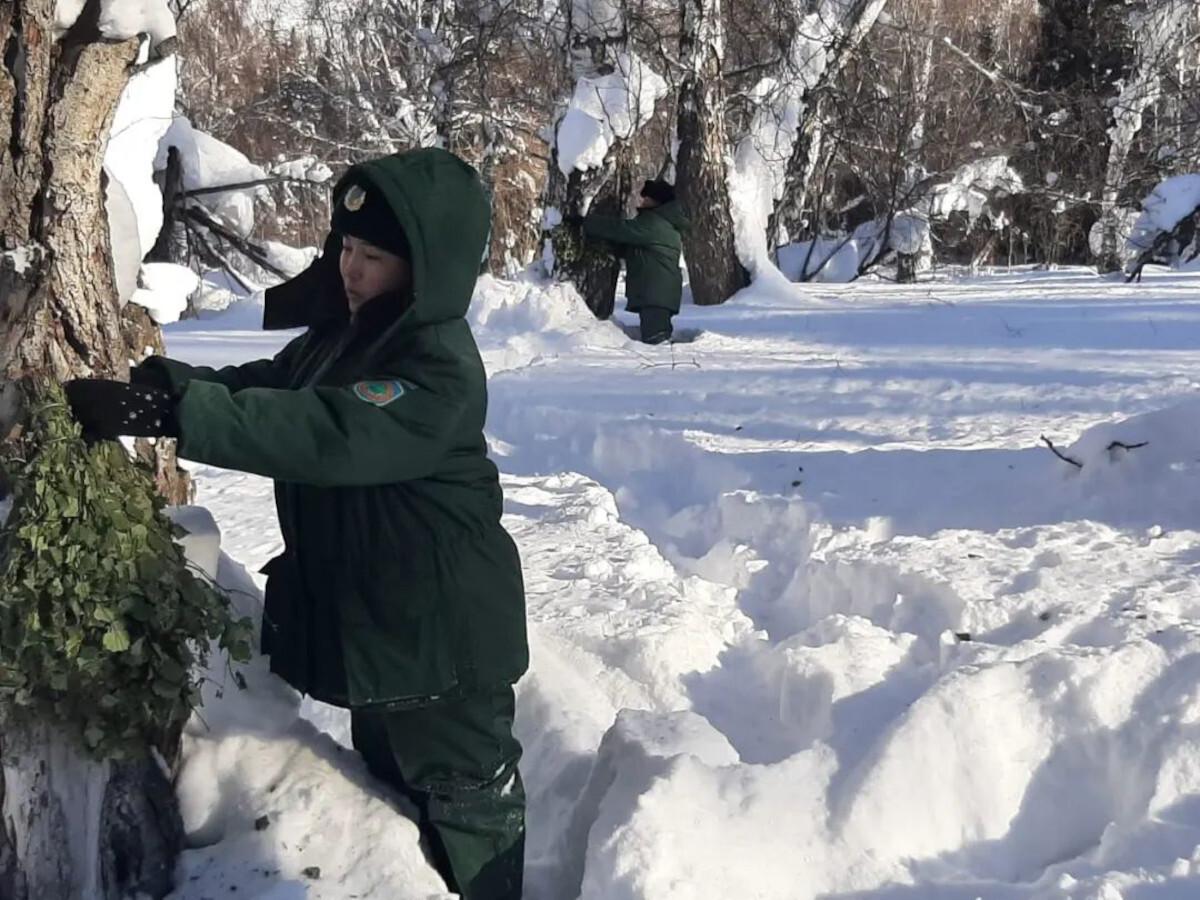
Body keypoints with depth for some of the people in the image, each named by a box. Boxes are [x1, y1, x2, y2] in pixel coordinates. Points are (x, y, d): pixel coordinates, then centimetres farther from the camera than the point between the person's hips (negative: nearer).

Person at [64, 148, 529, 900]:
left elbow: (325, 435, -38)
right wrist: (161, 382, -10)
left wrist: (173, 410, -43)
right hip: (367, 611, 9)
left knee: (464, 786, 9)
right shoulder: (344, 331, 4)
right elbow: (266, 387, 8)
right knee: (391, 772, 26)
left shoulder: (440, 369, -27)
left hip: (440, 627, -9)